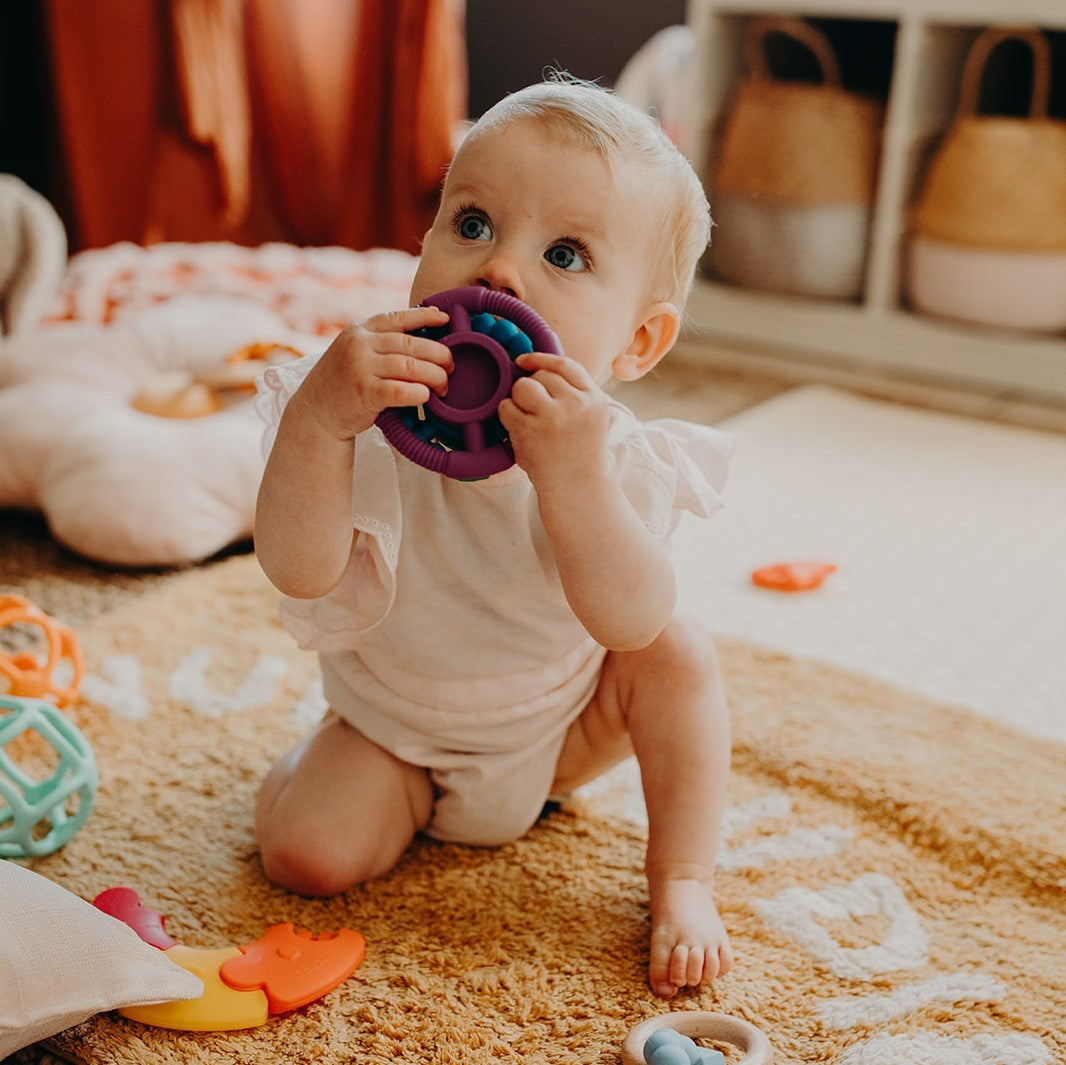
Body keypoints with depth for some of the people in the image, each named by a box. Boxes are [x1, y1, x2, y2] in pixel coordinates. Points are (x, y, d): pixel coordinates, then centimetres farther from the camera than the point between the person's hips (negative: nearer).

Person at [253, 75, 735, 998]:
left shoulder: (611, 450, -24)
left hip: (555, 722, 1)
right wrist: (315, 420, -52)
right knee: (308, 853, -17)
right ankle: (327, 757, 20)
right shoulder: (378, 415, -26)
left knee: (683, 656, -19)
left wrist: (571, 474, -53)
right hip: (395, 723, 0)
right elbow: (301, 575, -36)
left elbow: (634, 624, -37)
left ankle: (681, 886, -2)